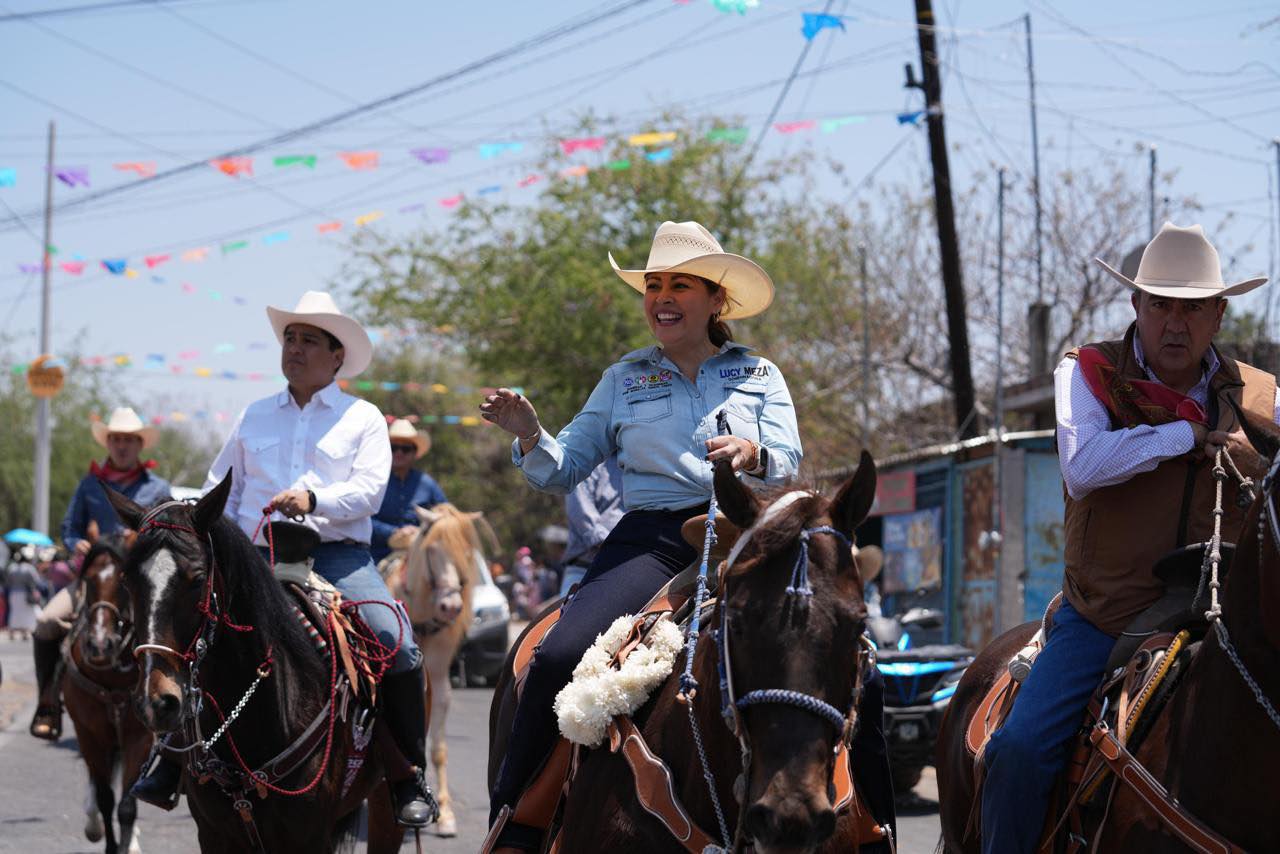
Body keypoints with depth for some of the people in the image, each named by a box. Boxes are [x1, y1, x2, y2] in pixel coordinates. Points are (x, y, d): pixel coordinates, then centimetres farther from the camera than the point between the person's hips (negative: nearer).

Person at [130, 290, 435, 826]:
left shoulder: (363, 418, 10)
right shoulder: (254, 417, 20)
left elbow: (369, 490, -4)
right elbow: (220, 487, 23)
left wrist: (314, 498, -20)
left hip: (337, 556, -3)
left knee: (396, 643, -24)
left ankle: (410, 778, -10)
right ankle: (171, 766, -4)